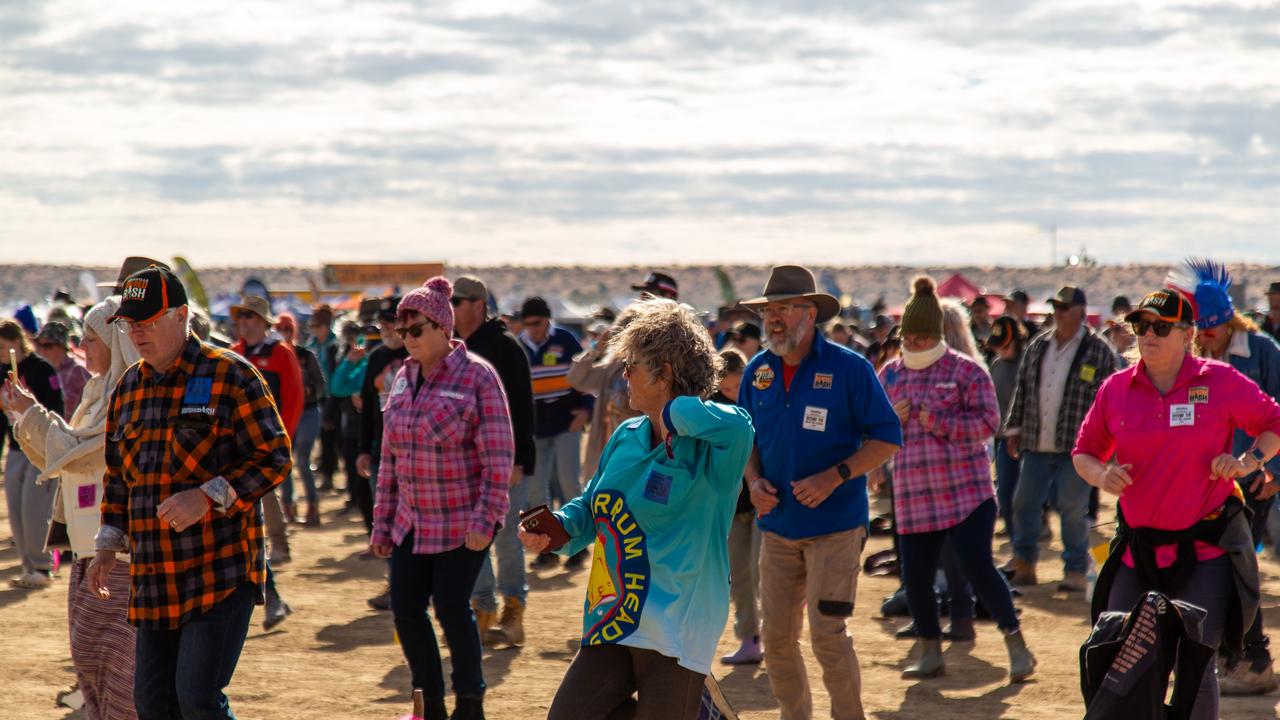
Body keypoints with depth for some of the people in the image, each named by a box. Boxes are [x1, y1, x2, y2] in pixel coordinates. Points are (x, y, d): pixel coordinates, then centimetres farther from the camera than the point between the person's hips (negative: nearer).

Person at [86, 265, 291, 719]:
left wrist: (208, 497, -21)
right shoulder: (128, 388, 14)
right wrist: (107, 546, 12)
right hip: (154, 579, 7)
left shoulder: (230, 375, -6)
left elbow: (274, 457, -10)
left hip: (221, 574, -7)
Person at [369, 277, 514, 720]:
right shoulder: (404, 378, 9)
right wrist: (382, 522, 12)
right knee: (406, 610, 2)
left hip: (462, 522, -6)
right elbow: (390, 456, 14)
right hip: (412, 522, 6)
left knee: (452, 608, -6)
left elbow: (498, 456, -13)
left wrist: (485, 519, -18)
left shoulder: (477, 376, -10)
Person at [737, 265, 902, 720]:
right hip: (778, 525, 5)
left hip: (835, 525, -5)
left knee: (827, 635, -10)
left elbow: (887, 439, -8)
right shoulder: (758, 372, 6)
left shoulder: (848, 368, -9)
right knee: (776, 638, 7)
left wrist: (835, 476, -19)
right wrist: (754, 481, -3)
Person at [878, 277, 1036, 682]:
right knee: (915, 577, 5)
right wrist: (892, 419, -6)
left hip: (965, 490, -5)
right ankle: (930, 654, 22)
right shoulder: (890, 374, 12)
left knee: (976, 566, -11)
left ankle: (1017, 646, 2)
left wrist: (940, 422, -17)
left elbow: (989, 421, -10)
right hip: (913, 494, 5)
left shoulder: (966, 370, -2)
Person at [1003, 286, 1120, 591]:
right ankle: (1023, 565, 20)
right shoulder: (1038, 346, 11)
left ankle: (1075, 571, 11)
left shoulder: (1099, 351, -4)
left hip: (1075, 448, -5)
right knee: (1024, 503, 8)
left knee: (1073, 510, -1)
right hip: (1035, 445, 5)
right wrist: (1014, 428, 12)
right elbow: (1022, 390, 17)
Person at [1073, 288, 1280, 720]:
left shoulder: (1221, 382, -4)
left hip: (1206, 552, -3)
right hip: (1138, 549, 4)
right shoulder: (1116, 388, 4)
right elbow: (1084, 452, 13)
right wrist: (1101, 475, -8)